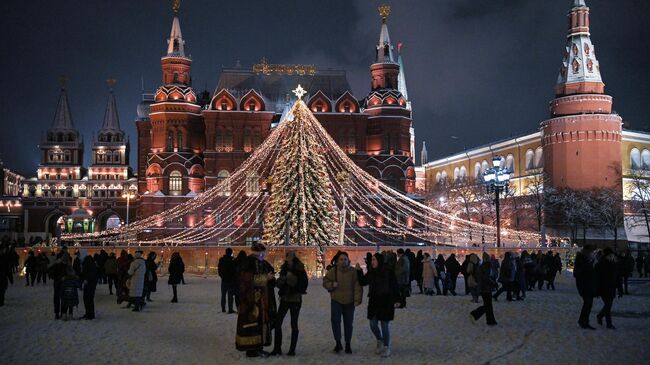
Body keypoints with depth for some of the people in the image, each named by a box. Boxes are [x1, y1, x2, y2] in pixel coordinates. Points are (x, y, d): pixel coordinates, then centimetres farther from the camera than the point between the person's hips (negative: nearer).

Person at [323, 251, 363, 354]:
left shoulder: (353, 271, -6)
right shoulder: (333, 271, -2)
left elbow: (357, 286, -8)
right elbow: (325, 282, 6)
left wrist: (357, 299, -16)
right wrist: (332, 284, -15)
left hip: (349, 301, 0)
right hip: (336, 300, 0)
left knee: (348, 323, 7)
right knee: (335, 320, -12)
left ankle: (348, 345, 20)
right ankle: (338, 343, 0)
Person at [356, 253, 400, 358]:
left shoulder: (389, 272, -11)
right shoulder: (371, 272, 3)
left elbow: (395, 287, -9)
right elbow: (362, 282, 6)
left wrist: (396, 300, -12)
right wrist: (359, 271, -4)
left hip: (386, 303, -5)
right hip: (373, 302, 5)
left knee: (385, 325, 1)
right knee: (373, 324, 8)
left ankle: (386, 347, 15)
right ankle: (379, 341, 34)